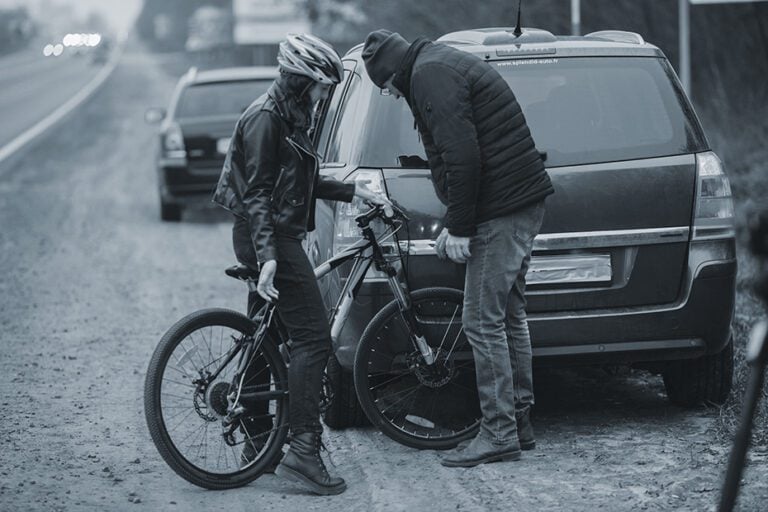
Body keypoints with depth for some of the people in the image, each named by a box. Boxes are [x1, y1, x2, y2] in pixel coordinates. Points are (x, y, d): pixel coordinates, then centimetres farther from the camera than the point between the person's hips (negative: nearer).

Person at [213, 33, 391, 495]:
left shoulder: (289, 118, 15)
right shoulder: (266, 118, -15)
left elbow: (303, 183, 25)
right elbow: (257, 193, -21)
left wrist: (356, 192, 22)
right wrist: (268, 257, -27)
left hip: (274, 238, 11)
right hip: (271, 238, -11)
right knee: (313, 338, -13)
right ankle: (304, 450, -17)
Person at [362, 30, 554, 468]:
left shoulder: (429, 75, -12)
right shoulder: (443, 64, 21)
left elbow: (462, 156, -21)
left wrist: (460, 228, -16)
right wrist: (456, 223, 24)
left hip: (502, 209, -11)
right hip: (525, 201, 11)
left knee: (483, 321, -6)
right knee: (509, 315, 16)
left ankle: (499, 435, -3)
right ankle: (520, 422, 23)